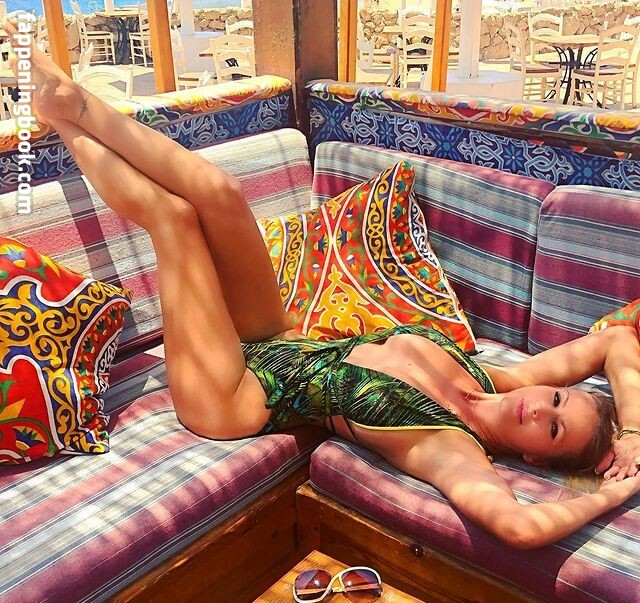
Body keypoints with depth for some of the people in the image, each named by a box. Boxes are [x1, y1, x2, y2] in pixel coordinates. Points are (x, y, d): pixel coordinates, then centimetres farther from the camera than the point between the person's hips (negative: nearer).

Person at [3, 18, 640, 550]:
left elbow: (521, 524, -46)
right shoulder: (499, 383, -7)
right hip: (276, 343, 6)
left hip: (233, 401, -6)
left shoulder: (458, 452, -26)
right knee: (218, 194, -9)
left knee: (172, 210, -16)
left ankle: (65, 119, 13)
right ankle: (76, 104, 12)